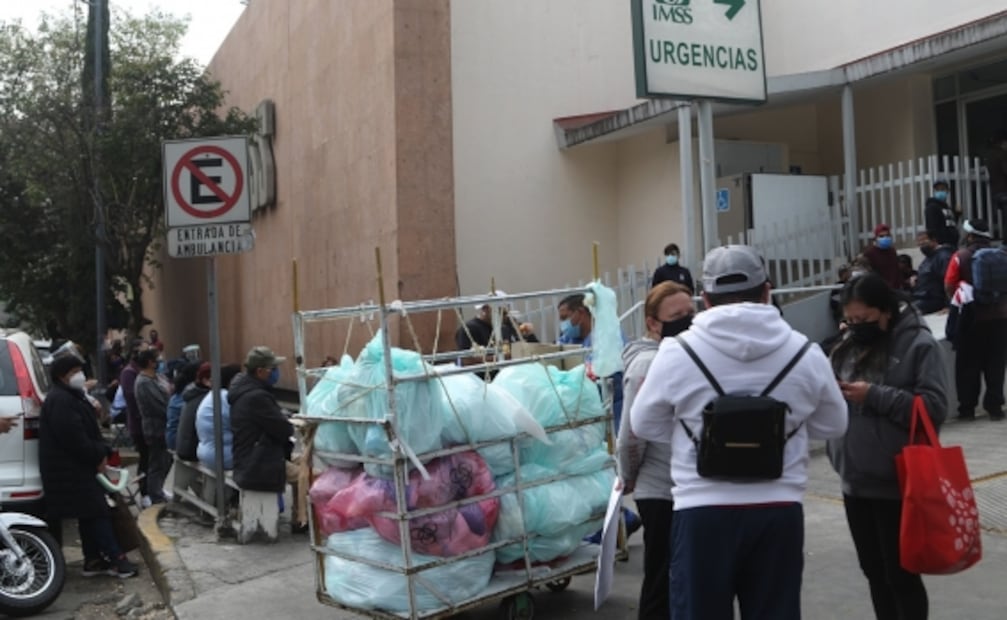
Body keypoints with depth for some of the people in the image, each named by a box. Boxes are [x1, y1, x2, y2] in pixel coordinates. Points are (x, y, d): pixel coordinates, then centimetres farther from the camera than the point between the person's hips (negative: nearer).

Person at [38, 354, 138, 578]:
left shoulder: (72, 397, 18)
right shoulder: (60, 401, -18)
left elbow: (89, 431, 18)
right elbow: (73, 437, -24)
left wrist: (102, 452, 3)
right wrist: (98, 457, -14)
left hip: (79, 467, 11)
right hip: (70, 470, -11)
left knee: (89, 514, 13)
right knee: (98, 511, -11)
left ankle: (93, 559, 18)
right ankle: (115, 559, -8)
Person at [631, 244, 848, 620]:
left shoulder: (677, 352, -7)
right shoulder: (804, 352, -1)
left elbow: (644, 425, 5)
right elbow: (832, 425, 12)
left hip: (703, 511, -2)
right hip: (779, 510, 2)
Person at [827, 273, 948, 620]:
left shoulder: (918, 344, -9)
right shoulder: (850, 345, 9)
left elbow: (933, 407, -18)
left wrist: (874, 396, -22)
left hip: (898, 483, -6)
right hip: (855, 480, 6)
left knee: (900, 574, 3)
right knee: (874, 571, 17)